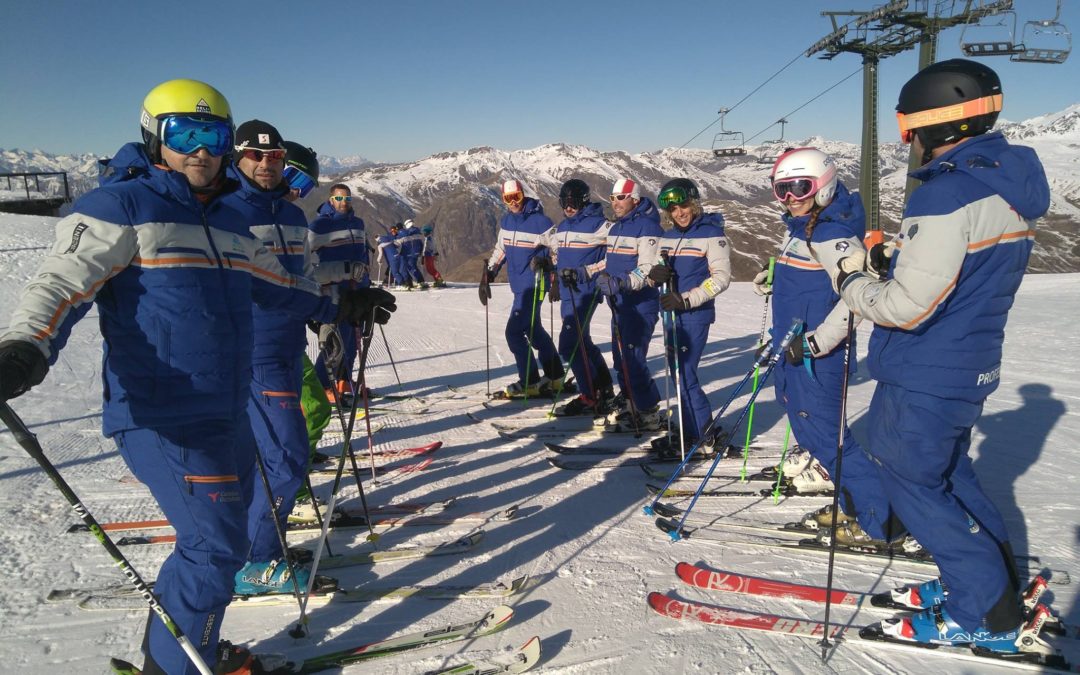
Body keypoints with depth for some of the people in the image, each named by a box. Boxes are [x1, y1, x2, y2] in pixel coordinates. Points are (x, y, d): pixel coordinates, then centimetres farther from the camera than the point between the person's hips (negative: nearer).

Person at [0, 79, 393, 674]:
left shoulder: (229, 222, 15)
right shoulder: (122, 206, -8)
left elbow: (273, 283, 28)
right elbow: (64, 280, -18)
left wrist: (336, 307, 35)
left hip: (227, 413, 8)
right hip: (162, 418, -8)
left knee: (218, 536, 18)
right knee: (217, 547, -7)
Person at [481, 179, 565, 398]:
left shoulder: (539, 221, -13)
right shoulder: (506, 220, 9)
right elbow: (500, 249, 20)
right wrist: (488, 273, 17)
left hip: (533, 284, -8)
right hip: (518, 284, 8)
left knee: (514, 331, -10)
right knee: (533, 330, 15)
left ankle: (529, 382, 1)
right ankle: (554, 376, 28)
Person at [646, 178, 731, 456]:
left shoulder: (711, 233, -8)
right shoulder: (668, 236, 12)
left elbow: (721, 276, -14)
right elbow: (657, 272, 14)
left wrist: (686, 299, -21)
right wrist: (654, 274, -12)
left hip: (696, 315, -7)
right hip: (672, 314, 7)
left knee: (685, 373, -7)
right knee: (677, 372, 11)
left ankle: (700, 434, 6)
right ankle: (691, 430, 24)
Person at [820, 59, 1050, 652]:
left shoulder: (948, 192, -24)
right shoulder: (1008, 185, 7)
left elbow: (907, 307, -25)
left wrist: (850, 281, -8)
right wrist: (891, 259, 7)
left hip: (925, 378, -9)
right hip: (972, 367, 9)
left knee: (913, 485, 6)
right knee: (950, 473, 23)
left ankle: (988, 616, 15)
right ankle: (997, 581, 34)